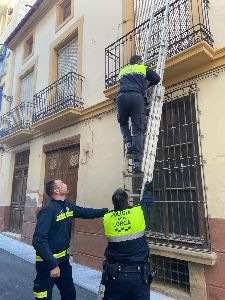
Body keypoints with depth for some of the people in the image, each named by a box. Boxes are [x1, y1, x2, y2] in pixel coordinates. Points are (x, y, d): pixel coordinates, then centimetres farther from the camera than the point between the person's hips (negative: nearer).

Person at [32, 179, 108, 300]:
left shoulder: (68, 206, 1)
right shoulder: (48, 210, -24)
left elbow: (85, 212, 15)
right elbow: (39, 240, -29)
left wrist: (106, 211, 11)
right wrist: (53, 264, -30)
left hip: (63, 260, 8)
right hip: (48, 263, -8)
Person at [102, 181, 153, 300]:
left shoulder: (107, 219, -7)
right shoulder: (139, 213, -12)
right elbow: (147, 200, 8)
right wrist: (148, 187, 28)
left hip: (114, 275, 2)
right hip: (138, 275, -2)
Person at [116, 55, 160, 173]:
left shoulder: (122, 71, 34)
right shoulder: (143, 69, 27)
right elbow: (157, 79, 22)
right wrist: (147, 85, 40)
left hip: (121, 96, 2)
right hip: (137, 97, -2)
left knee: (123, 123, 23)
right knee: (138, 130, -5)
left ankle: (129, 143, -3)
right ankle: (137, 162, -15)